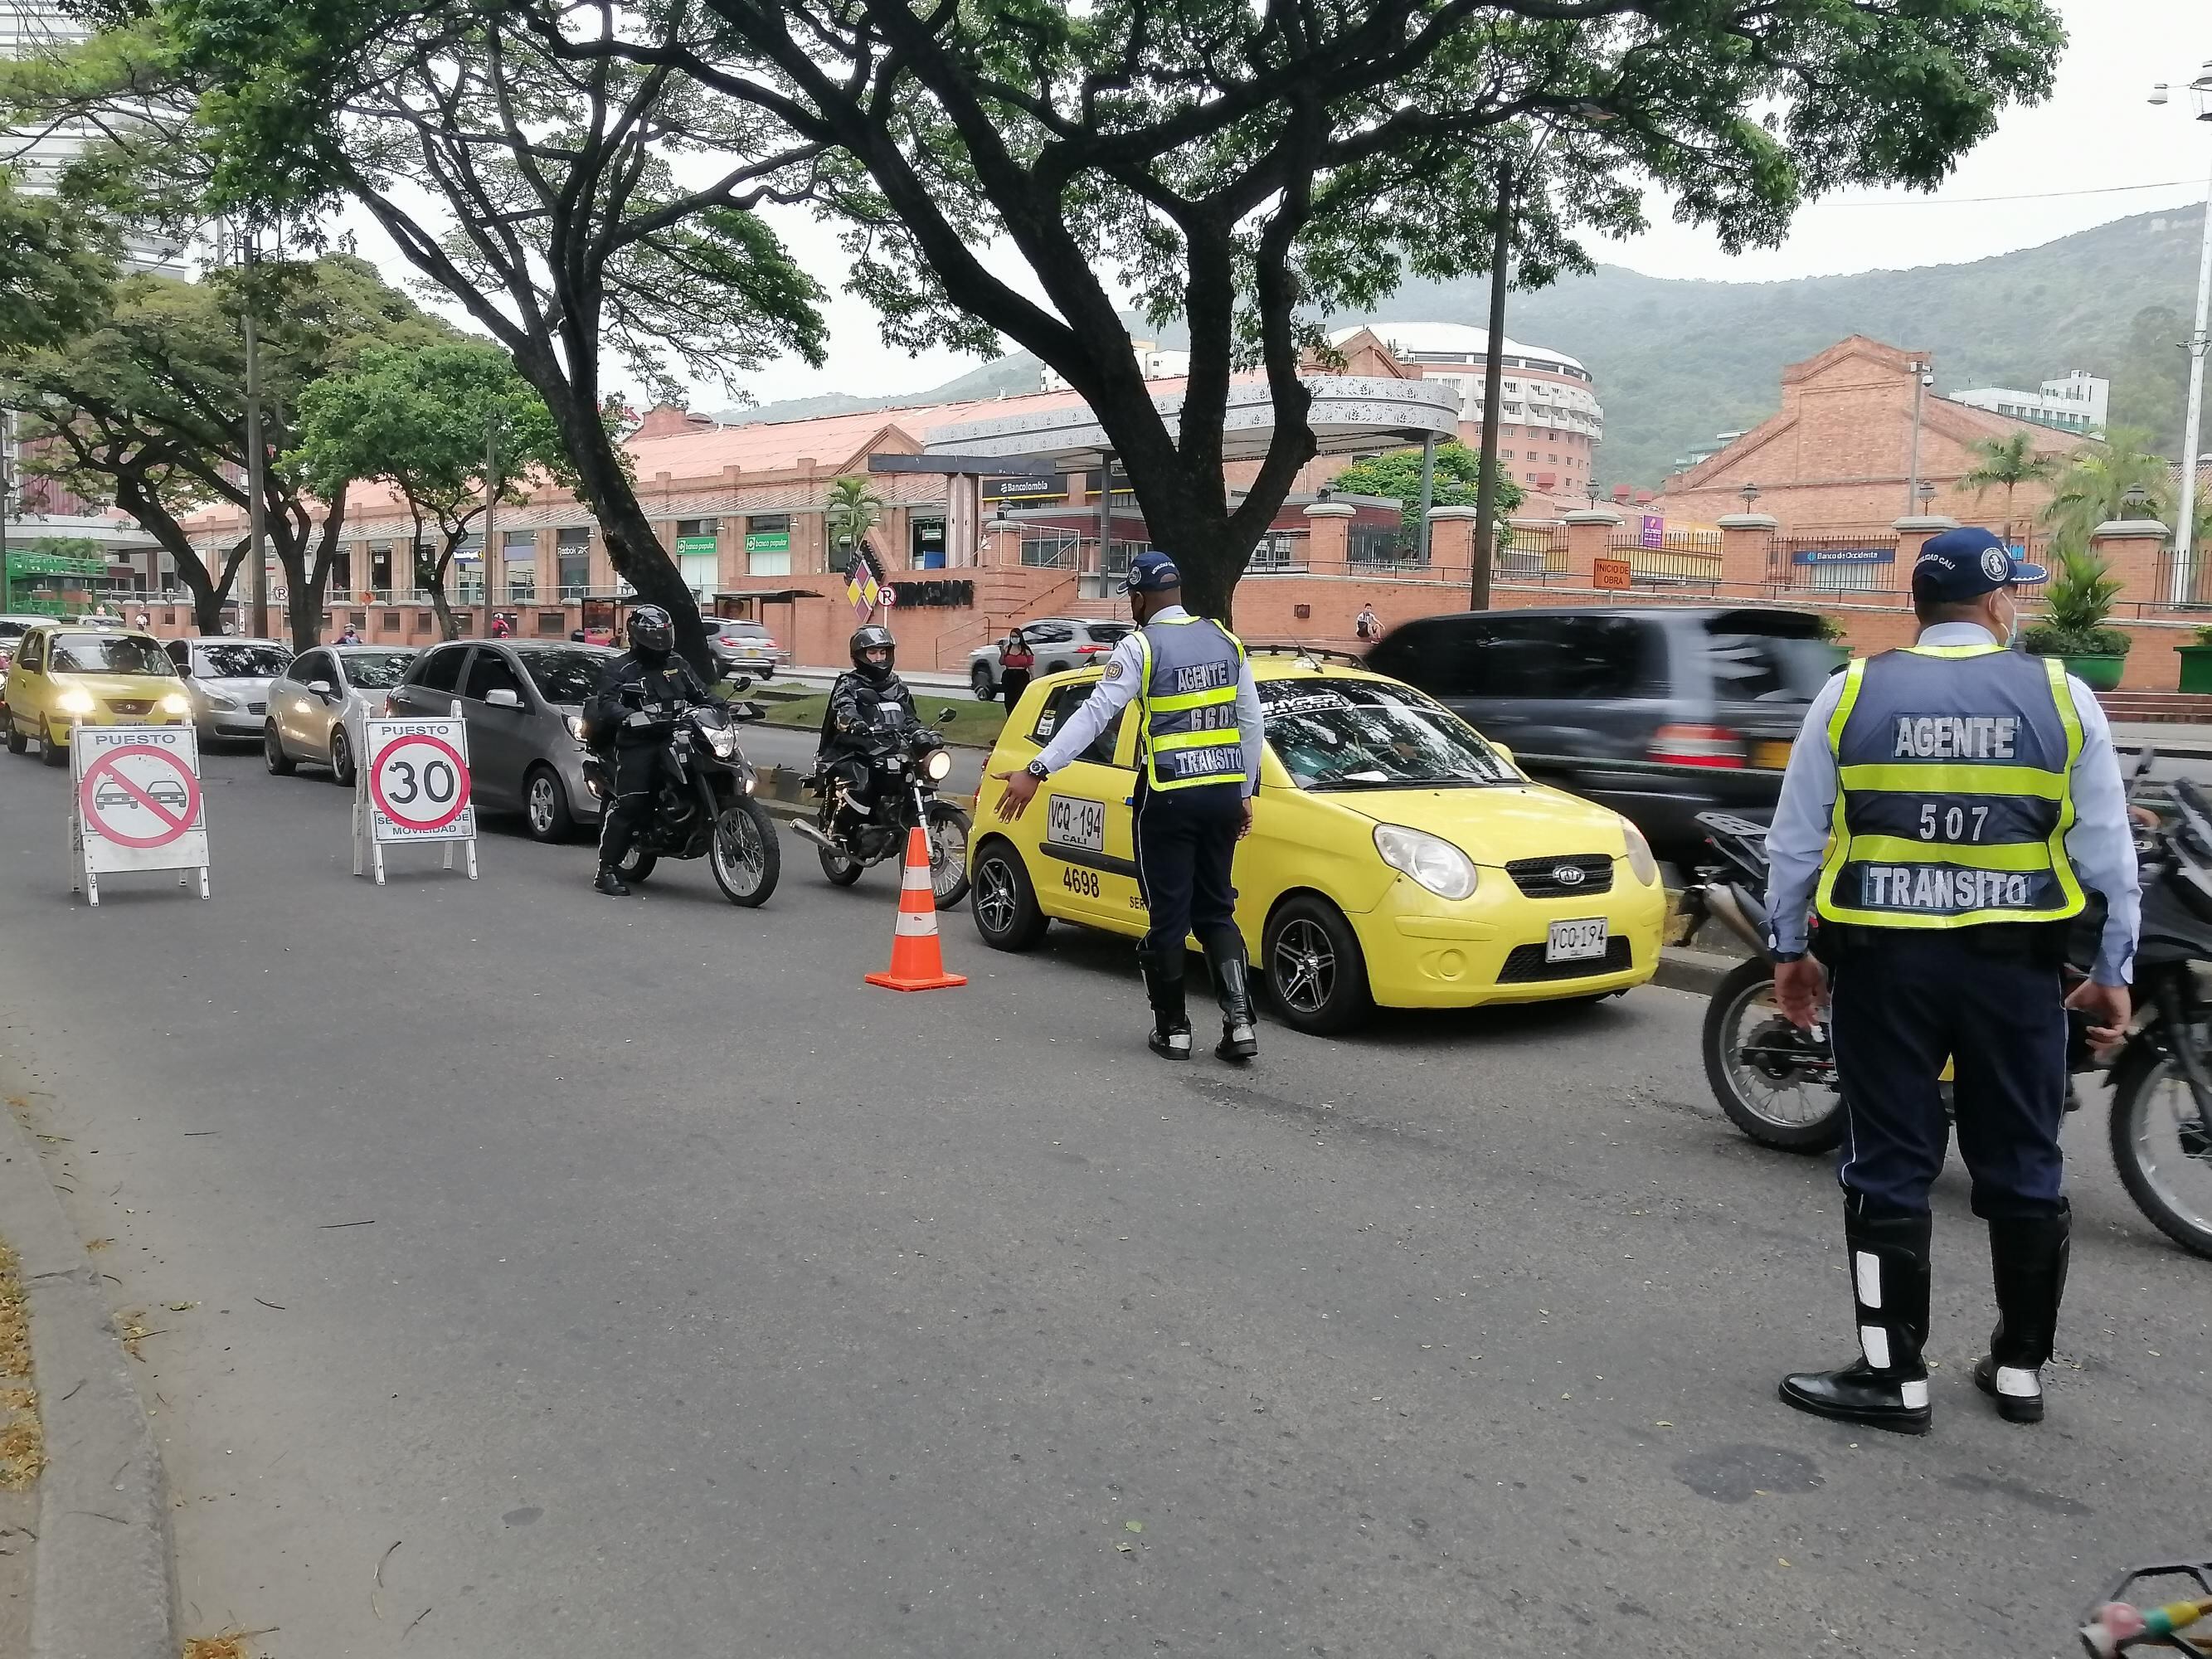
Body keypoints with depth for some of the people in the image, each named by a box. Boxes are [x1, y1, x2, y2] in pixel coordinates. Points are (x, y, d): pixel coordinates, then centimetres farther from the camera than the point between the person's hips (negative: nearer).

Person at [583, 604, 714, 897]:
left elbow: (701, 694, 25)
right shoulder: (618, 668, 5)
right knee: (629, 803, -15)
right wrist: (629, 716, -30)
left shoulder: (678, 665, 23)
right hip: (638, 743, -6)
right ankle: (607, 869, -11)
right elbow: (606, 703, -9)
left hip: (677, 739, 6)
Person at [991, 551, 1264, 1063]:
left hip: (1168, 796, -6)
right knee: (1215, 910, 14)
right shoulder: (1225, 641, 10)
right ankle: (1240, 1020, 3)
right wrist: (1244, 791, 22)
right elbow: (1251, 721, 14)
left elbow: (1094, 714, -17)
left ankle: (1172, 1028, 12)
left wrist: (1037, 772, -18)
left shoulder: (1140, 646, -8)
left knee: (1169, 915, 5)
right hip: (1223, 792, 6)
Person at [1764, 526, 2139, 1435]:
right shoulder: (2061, 697, 0)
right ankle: (2020, 1367, 24)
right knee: (2022, 1165, 14)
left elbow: (1795, 840, 2)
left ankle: (1894, 1375, 9)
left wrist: (1788, 951, 12)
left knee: (1890, 1167, 5)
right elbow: (2107, 851, 3)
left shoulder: (1851, 693, -1)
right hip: (2015, 962, 1)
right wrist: (2112, 973, 11)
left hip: (1883, 959, -1)